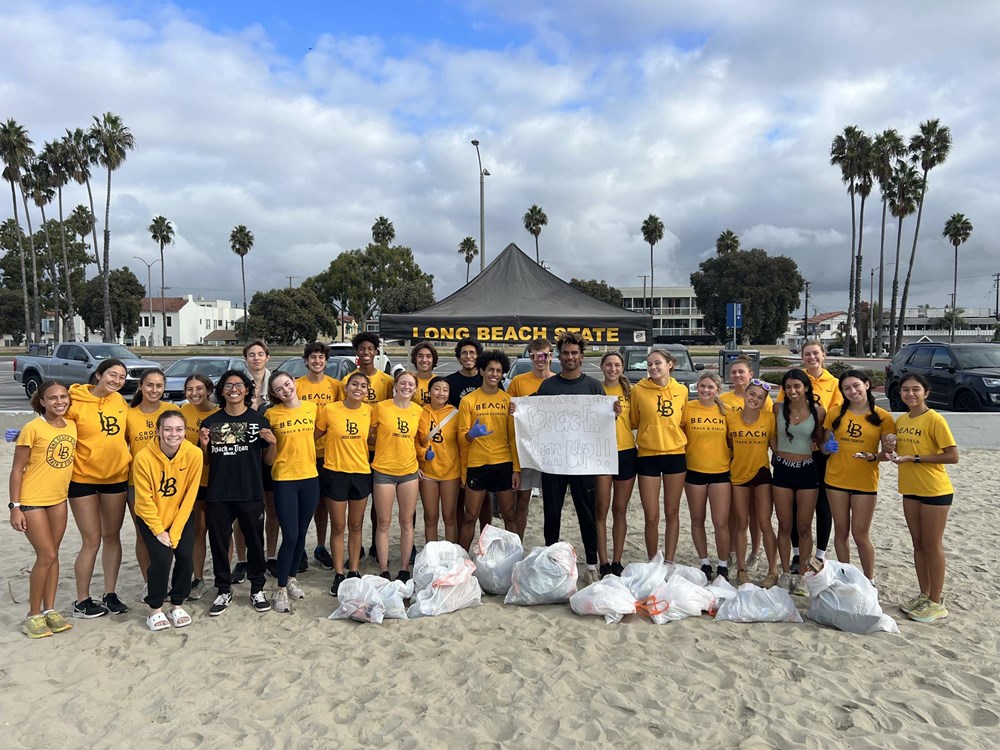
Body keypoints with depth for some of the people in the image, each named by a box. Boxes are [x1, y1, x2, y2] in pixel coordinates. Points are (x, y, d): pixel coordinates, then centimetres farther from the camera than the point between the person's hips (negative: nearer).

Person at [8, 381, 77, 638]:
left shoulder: (72, 426, 3)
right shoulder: (32, 428, -14)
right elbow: (17, 470, -11)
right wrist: (15, 507, -12)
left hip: (58, 499, 6)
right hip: (32, 501, -6)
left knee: (52, 555, 11)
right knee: (46, 556, -5)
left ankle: (49, 610, 21)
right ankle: (34, 615, 10)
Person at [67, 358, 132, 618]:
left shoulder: (120, 401, 4)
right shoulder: (75, 402, -11)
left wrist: (128, 459, 7)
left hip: (116, 477, 5)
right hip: (83, 479, -4)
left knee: (112, 536, 12)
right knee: (92, 540, -1)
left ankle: (110, 594, 25)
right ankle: (82, 601, 15)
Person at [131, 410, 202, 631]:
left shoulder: (194, 455, -20)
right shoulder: (143, 458, -24)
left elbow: (190, 496, -13)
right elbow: (144, 501, -16)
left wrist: (175, 531, -13)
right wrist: (159, 531, -14)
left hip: (180, 515, 2)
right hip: (151, 518, -2)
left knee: (186, 556, -12)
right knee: (162, 557, -16)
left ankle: (178, 605, 11)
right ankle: (155, 609, 6)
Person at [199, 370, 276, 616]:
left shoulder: (259, 420, 2)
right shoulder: (210, 422, 4)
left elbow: (268, 461, 6)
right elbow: (205, 461, 12)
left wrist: (272, 443, -13)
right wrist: (204, 445, -8)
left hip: (251, 494, -1)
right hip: (218, 495, 1)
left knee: (255, 541, 8)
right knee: (219, 542, 8)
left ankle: (257, 589, 24)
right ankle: (224, 591, 25)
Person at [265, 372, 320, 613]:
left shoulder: (312, 407, 3)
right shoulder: (272, 414, -4)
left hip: (310, 477, 3)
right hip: (284, 479, -3)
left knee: (301, 534, 12)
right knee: (290, 536, -5)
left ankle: (291, 578, 31)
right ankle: (281, 589, 9)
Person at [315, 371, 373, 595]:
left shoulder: (369, 412, -2)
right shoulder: (329, 410, -9)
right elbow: (315, 436, 0)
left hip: (361, 472, 3)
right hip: (335, 473, -2)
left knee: (356, 526, 13)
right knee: (338, 527, 5)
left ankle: (354, 572, 24)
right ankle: (338, 575, 16)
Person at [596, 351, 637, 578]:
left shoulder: (629, 391, 6)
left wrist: (618, 413, -7)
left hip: (626, 453, 2)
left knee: (620, 510, 9)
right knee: (601, 510, -2)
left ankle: (617, 561, 18)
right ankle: (603, 563, 6)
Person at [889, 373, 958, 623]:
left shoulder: (934, 419, -15)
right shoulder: (900, 420, 6)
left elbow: (953, 456, -18)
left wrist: (914, 459, -21)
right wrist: (892, 454, -6)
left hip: (935, 491, -7)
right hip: (910, 489, 7)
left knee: (932, 546, 3)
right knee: (918, 544, 14)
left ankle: (936, 603, 15)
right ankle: (924, 595, 27)